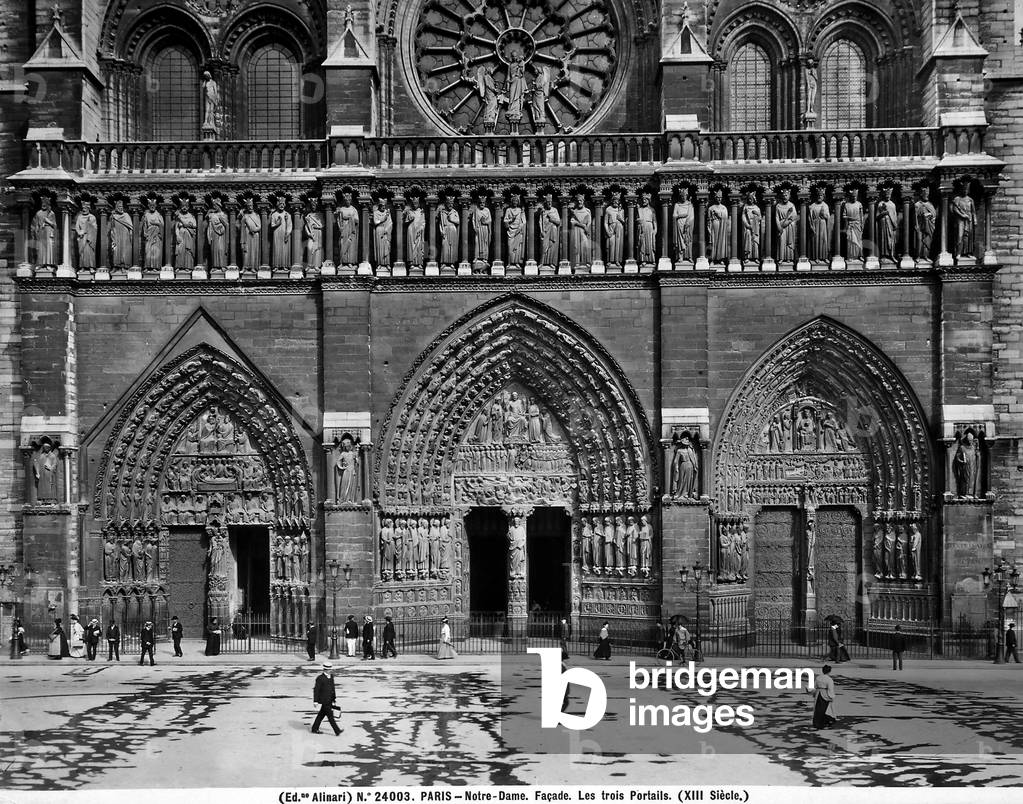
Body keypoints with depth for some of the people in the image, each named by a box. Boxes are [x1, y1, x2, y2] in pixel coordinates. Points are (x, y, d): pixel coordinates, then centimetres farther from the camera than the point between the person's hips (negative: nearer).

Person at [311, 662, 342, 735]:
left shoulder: (331, 676, 8)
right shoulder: (320, 678, -16)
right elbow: (316, 690, -14)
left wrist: (334, 698, 15)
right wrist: (315, 701, -15)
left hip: (330, 700, 8)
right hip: (324, 701, -8)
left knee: (321, 714, 16)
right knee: (330, 715, -7)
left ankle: (315, 729, 26)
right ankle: (337, 731, -7)